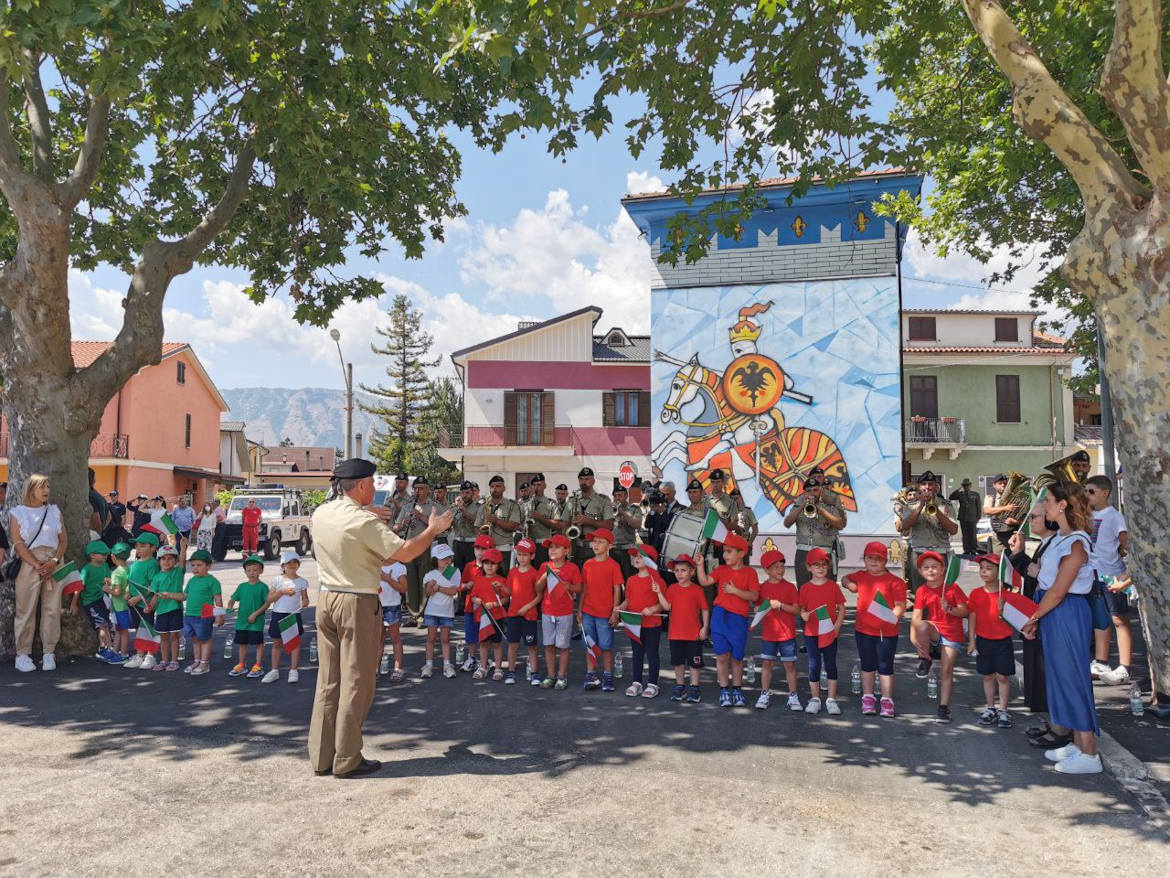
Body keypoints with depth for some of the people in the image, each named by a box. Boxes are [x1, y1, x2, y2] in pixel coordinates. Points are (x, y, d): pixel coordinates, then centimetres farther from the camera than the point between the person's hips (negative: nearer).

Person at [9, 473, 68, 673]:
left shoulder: (54, 511, 14)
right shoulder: (17, 513, 5)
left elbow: (64, 540, 9)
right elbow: (18, 543, -4)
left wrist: (54, 562, -7)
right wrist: (37, 565, -14)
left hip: (53, 565, 3)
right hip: (28, 565, -3)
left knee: (52, 609, 0)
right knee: (26, 609, -4)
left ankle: (49, 653, 6)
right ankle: (22, 654, 4)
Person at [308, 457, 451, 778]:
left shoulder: (320, 514, 5)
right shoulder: (365, 522, -17)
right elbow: (405, 553, -18)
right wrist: (433, 529, -5)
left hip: (326, 600, 7)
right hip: (358, 605, -7)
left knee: (328, 680, 13)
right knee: (355, 683, 3)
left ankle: (321, 757, 21)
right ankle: (346, 760, 11)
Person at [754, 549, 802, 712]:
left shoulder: (790, 587, -4)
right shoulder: (762, 588, 2)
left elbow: (797, 609, -7)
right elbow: (757, 608, 11)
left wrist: (780, 605, -19)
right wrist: (763, 608, -10)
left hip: (787, 634, -2)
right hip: (768, 634, 2)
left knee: (790, 665, 5)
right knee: (767, 663, 9)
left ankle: (793, 696, 15)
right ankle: (765, 694, 19)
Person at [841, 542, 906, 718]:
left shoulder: (894, 581, -9)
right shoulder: (860, 576, 7)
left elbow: (900, 605, -14)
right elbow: (845, 579, 28)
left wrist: (894, 616, -31)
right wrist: (849, 584, 7)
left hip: (887, 632, -4)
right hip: (863, 630, 4)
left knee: (885, 666, 5)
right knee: (867, 665, 14)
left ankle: (887, 701, 13)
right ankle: (868, 699, 23)